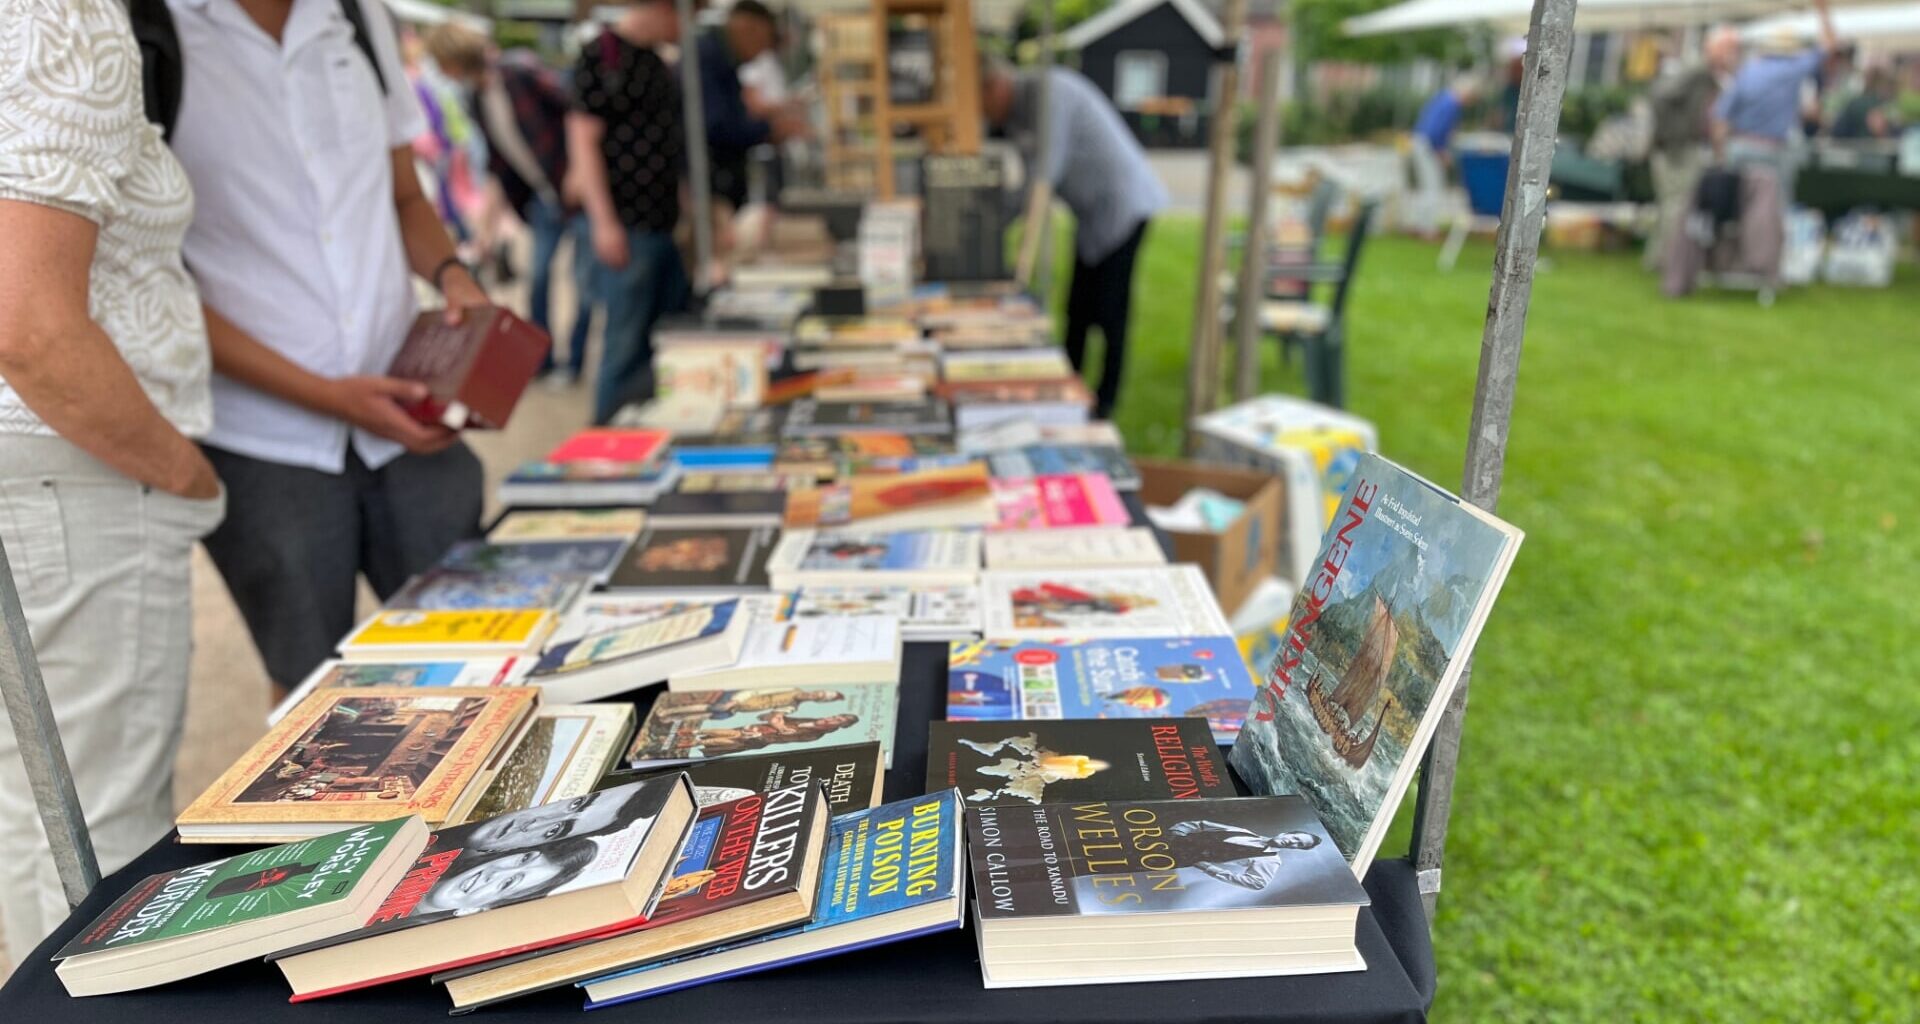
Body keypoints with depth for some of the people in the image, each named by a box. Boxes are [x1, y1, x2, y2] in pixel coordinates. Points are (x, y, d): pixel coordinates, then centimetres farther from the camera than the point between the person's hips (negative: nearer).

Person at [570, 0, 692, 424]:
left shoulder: (656, 62, 16)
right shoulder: (600, 55, -8)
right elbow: (584, 140, -12)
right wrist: (604, 222, -18)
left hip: (668, 222, 8)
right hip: (628, 226, -8)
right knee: (627, 345, -2)